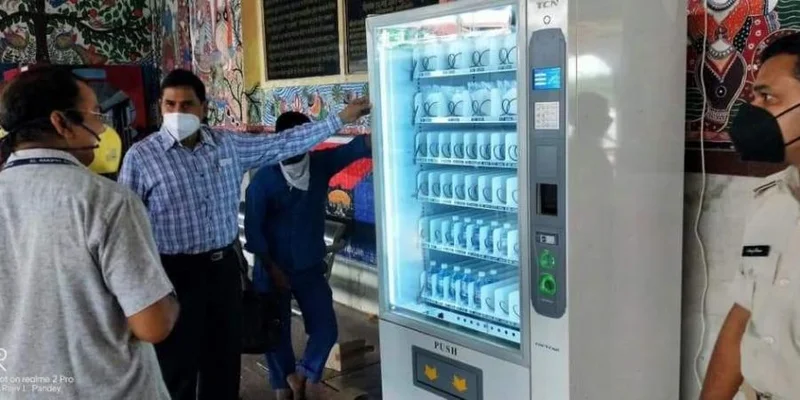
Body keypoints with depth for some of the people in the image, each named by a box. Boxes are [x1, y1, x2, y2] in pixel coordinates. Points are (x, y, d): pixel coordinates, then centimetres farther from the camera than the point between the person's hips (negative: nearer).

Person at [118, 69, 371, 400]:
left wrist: (340, 119, 6)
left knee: (225, 360, 16)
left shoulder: (229, 144, 2)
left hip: (224, 267, 4)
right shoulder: (140, 157, -8)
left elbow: (284, 144, 7)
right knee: (178, 370, 9)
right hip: (175, 274, -3)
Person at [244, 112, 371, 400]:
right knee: (277, 332, 9)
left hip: (312, 267, 3)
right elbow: (252, 229, -12)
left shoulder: (321, 164, -6)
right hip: (274, 269, -3)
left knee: (326, 328, 4)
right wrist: (272, 268, -13)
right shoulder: (263, 180, -15)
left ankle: (304, 375, 30)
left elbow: (354, 148, -22)